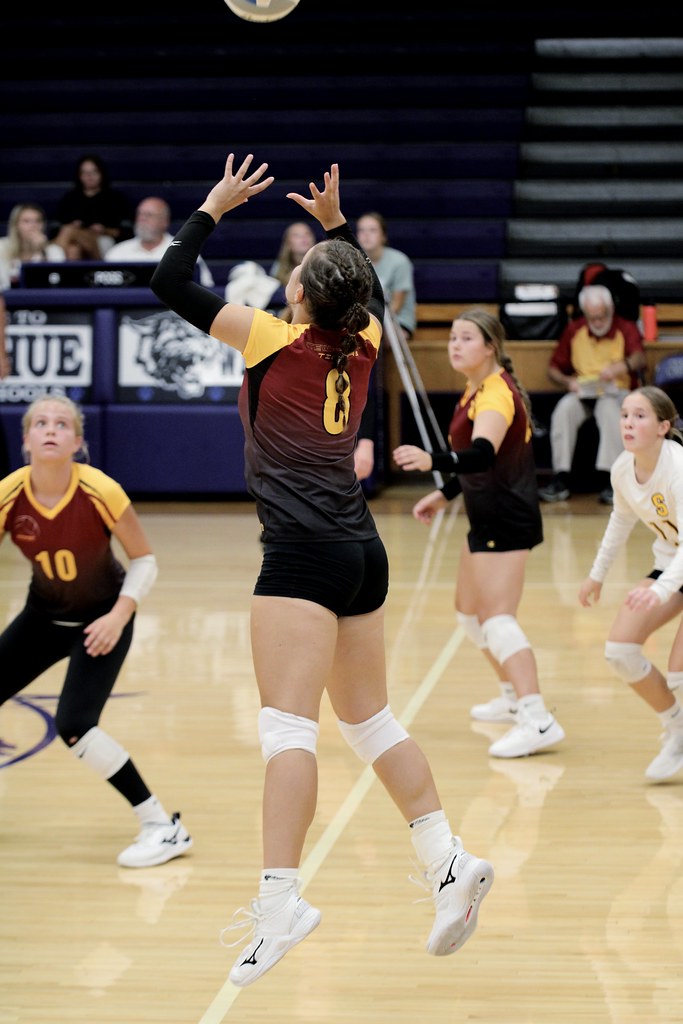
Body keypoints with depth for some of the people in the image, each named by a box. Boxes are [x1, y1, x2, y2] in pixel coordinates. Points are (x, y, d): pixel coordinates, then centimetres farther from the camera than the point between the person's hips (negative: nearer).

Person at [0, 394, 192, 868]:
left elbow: (145, 560, -13)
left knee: (73, 724, -21)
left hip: (101, 618, -4)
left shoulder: (99, 492, -26)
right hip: (44, 615, 4)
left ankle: (164, 827, -13)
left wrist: (118, 616, -24)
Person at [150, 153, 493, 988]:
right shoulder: (363, 345, 8)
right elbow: (370, 291, 34)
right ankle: (450, 862, 12)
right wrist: (335, 224, 34)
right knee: (371, 721, 16)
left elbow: (168, 284, -3)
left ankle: (280, 901, -25)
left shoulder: (276, 342, -7)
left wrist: (216, 205, 6)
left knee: (288, 726, -15)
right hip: (362, 550, 7)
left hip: (303, 553, -7)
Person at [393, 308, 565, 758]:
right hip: (490, 520, 10)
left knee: (497, 618, -19)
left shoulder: (496, 394, -19)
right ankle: (514, 696, 37)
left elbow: (484, 453, -39)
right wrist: (444, 495, 22)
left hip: (506, 520, -10)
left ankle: (538, 721, -28)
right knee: (470, 612, 22)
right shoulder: (478, 391, 11)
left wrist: (433, 461, -54)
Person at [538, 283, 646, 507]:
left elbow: (639, 358, -22)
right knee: (564, 409, -31)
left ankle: (609, 480, -41)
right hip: (582, 393, 3)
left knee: (610, 409, -38)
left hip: (616, 392, -3)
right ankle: (561, 479, -32)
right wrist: (568, 381, -11)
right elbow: (553, 369, 12)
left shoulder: (626, 329, -1)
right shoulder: (574, 330, 8)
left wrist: (622, 366, -46)